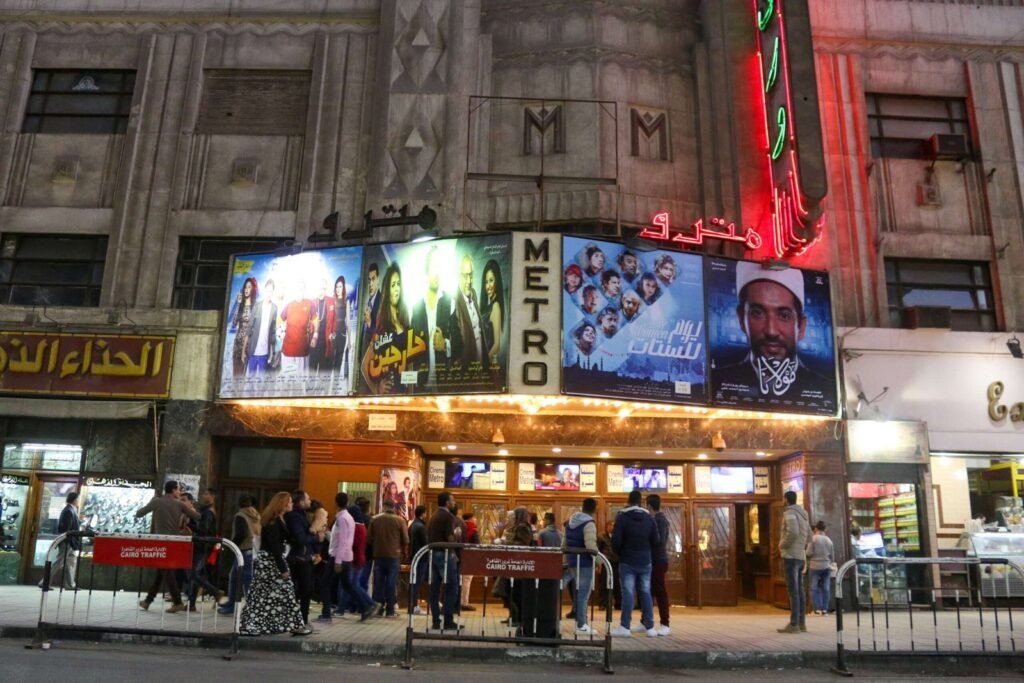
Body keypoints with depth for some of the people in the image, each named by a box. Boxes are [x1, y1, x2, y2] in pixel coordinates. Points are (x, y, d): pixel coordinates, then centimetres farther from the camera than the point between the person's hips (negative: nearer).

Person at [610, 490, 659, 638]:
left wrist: (619, 553, 6)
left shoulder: (622, 516, -9)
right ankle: (650, 627, 12)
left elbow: (616, 540, -13)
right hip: (645, 562, 3)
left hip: (627, 562, -3)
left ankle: (624, 627, -4)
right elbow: (656, 541, 3)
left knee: (628, 594, -3)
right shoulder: (649, 518, 2)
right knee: (646, 593, 9)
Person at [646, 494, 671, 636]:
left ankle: (665, 625, -3)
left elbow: (659, 540, -23)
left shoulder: (660, 520, -14)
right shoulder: (655, 519, 16)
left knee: (660, 592, -7)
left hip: (658, 560, -10)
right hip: (653, 560, 10)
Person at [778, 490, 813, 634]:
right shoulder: (803, 514, 17)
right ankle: (801, 622, 13)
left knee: (793, 590, -9)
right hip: (800, 556, 9)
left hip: (790, 555, -9)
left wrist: (782, 545, -12)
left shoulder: (790, 513, -10)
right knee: (799, 590, 11)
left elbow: (793, 532, -25)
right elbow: (809, 536, 22)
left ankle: (794, 624, -9)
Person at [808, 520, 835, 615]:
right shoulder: (829, 540, 6)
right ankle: (824, 609, 6)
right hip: (826, 567, 4)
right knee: (825, 589, 7)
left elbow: (809, 553, -11)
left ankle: (817, 609, -5)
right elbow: (832, 556, 11)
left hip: (815, 566, -4)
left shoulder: (813, 538, -8)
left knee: (814, 588, 1)